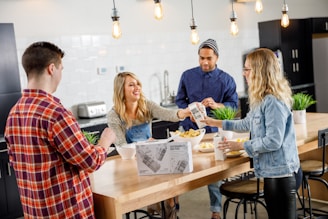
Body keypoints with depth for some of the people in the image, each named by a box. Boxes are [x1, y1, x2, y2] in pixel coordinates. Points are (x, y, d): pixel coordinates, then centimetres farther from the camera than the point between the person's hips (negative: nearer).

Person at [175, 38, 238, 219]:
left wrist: (216, 105, -22)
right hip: (189, 129, 1)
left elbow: (233, 104, -4)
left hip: (214, 131, -1)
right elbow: (179, 100, 6)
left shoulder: (226, 79, -1)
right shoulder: (187, 76, 2)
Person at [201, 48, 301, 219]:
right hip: (271, 171, 10)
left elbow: (273, 141, -23)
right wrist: (216, 123, 29)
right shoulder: (262, 100, 10)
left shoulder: (273, 102, -21)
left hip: (280, 172, -10)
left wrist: (241, 145, -13)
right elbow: (247, 123, 25)